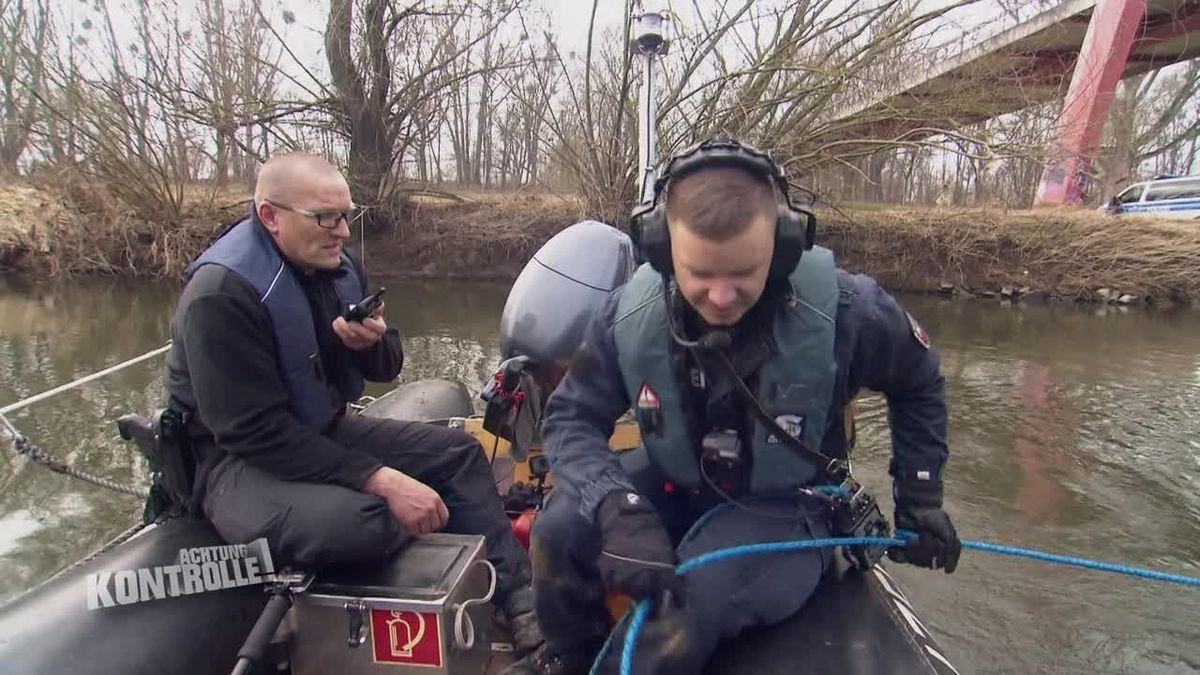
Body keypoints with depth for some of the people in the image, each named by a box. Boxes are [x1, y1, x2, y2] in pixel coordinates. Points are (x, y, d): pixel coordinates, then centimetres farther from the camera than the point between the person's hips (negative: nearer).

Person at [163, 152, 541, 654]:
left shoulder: (337, 265, 1)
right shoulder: (222, 294, -23)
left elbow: (386, 369, 9)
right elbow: (256, 432, -28)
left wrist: (372, 345, -17)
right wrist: (381, 479, -31)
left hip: (325, 431, 8)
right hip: (237, 459, -8)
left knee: (459, 452, 0)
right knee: (361, 522, -36)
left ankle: (518, 602, 2)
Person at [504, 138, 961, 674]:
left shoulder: (844, 312, -24)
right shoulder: (630, 314, -20)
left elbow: (917, 383, -2)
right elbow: (572, 418, -15)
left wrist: (920, 497, 2)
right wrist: (619, 510, -34)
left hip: (783, 506, -2)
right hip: (674, 484, 3)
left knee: (682, 610, -30)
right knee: (557, 534, -18)